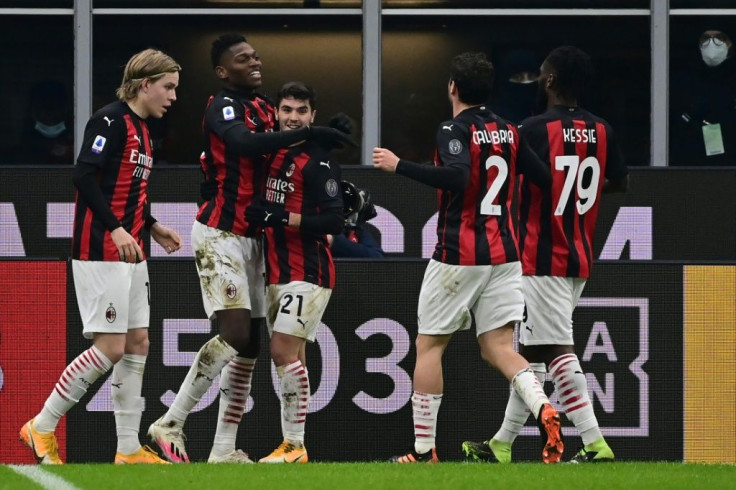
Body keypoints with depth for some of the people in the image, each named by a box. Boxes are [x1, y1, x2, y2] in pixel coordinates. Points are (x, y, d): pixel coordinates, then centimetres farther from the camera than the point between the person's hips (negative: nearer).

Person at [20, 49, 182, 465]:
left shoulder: (143, 130, 16)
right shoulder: (111, 121, -12)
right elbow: (84, 176, -22)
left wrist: (152, 226, 15)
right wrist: (115, 229, -27)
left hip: (130, 252, 10)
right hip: (101, 252, -10)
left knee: (137, 343, 6)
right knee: (110, 347, -11)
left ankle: (130, 449, 9)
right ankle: (42, 427, 1)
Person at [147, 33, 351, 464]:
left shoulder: (264, 107, 12)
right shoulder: (223, 107, -13)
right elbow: (246, 143, -33)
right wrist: (306, 134, -36)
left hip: (250, 236, 9)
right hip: (220, 234, -9)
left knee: (250, 345, 6)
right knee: (235, 333, -19)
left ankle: (224, 449, 9)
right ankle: (171, 423, -9)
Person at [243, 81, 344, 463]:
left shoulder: (318, 162, -11)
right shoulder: (274, 154, 13)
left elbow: (333, 221, -19)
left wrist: (280, 218, -23)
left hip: (307, 272, -8)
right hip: (277, 271, 8)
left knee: (284, 350, -15)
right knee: (289, 357, 8)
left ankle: (295, 445, -12)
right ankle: (292, 444, 11)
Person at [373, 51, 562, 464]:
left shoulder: (454, 131, -9)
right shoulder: (508, 132, 10)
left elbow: (457, 176, -27)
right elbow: (544, 179, 11)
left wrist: (398, 166, -22)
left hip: (458, 255, -6)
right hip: (503, 252, 6)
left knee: (430, 346, 6)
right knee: (498, 347, 2)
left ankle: (423, 449, 7)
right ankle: (544, 409, -26)